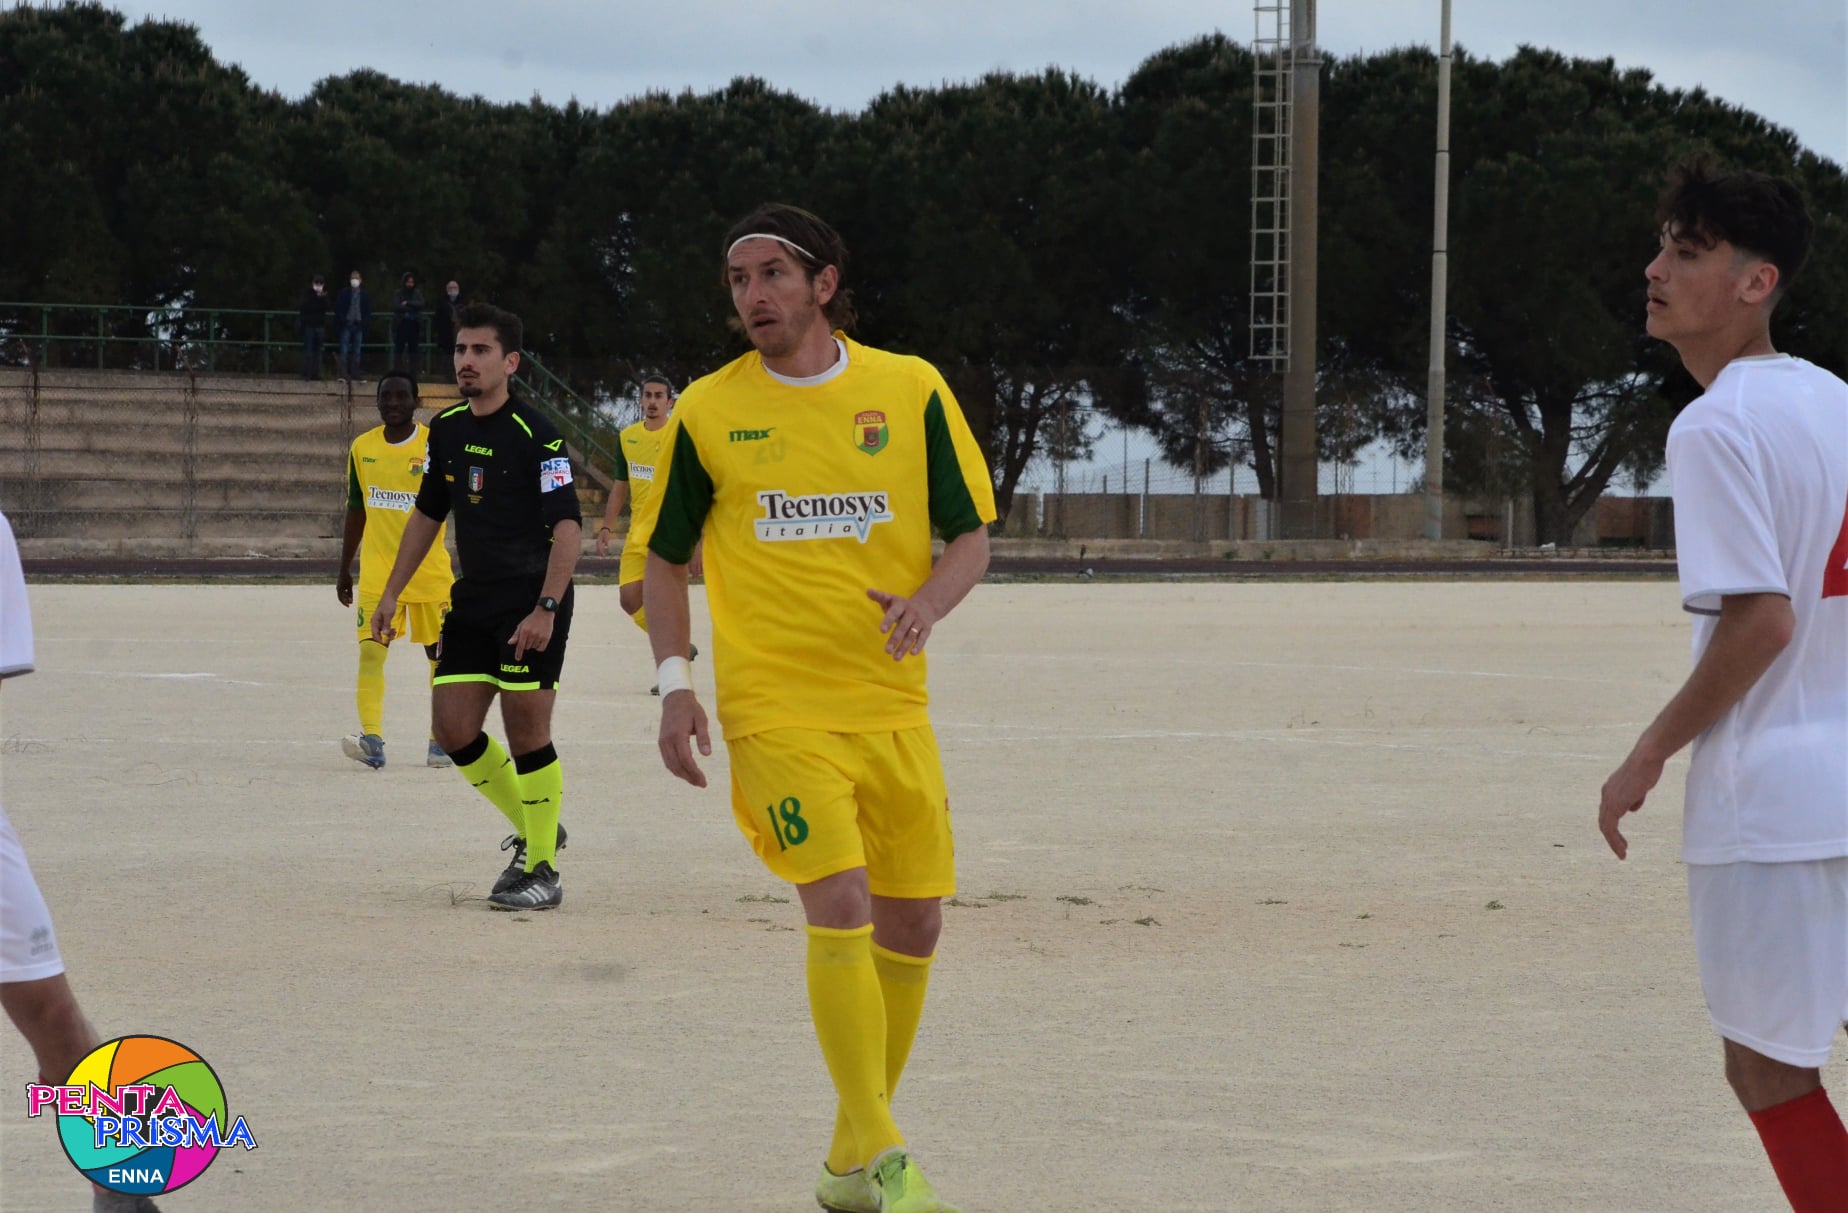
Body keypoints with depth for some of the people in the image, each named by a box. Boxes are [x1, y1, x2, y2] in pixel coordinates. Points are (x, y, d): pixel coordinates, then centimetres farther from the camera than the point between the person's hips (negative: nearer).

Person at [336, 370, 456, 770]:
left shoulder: (436, 445, -6)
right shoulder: (362, 448, 5)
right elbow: (356, 510, 14)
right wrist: (345, 569, 17)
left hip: (430, 570, -2)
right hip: (377, 570, 2)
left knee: (440, 655, 8)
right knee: (371, 650, -13)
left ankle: (441, 738, 21)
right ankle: (371, 739, -20)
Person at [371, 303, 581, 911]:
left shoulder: (536, 435, -14)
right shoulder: (447, 428, 9)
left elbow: (568, 526, -18)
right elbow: (428, 513, 21)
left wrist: (546, 608, -26)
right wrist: (391, 593, 19)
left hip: (531, 603, -7)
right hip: (474, 599, 7)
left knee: (526, 731, -6)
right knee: (453, 728, 4)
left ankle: (543, 868, 5)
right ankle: (535, 830, 23)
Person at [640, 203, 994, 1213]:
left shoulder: (911, 391, 3)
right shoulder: (707, 412, 2)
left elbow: (971, 534, 7)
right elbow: (664, 556, 12)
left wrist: (928, 603, -14)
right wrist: (674, 682, 0)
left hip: (891, 702, 3)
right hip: (774, 705, -3)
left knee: (911, 926, 6)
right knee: (840, 909, -18)